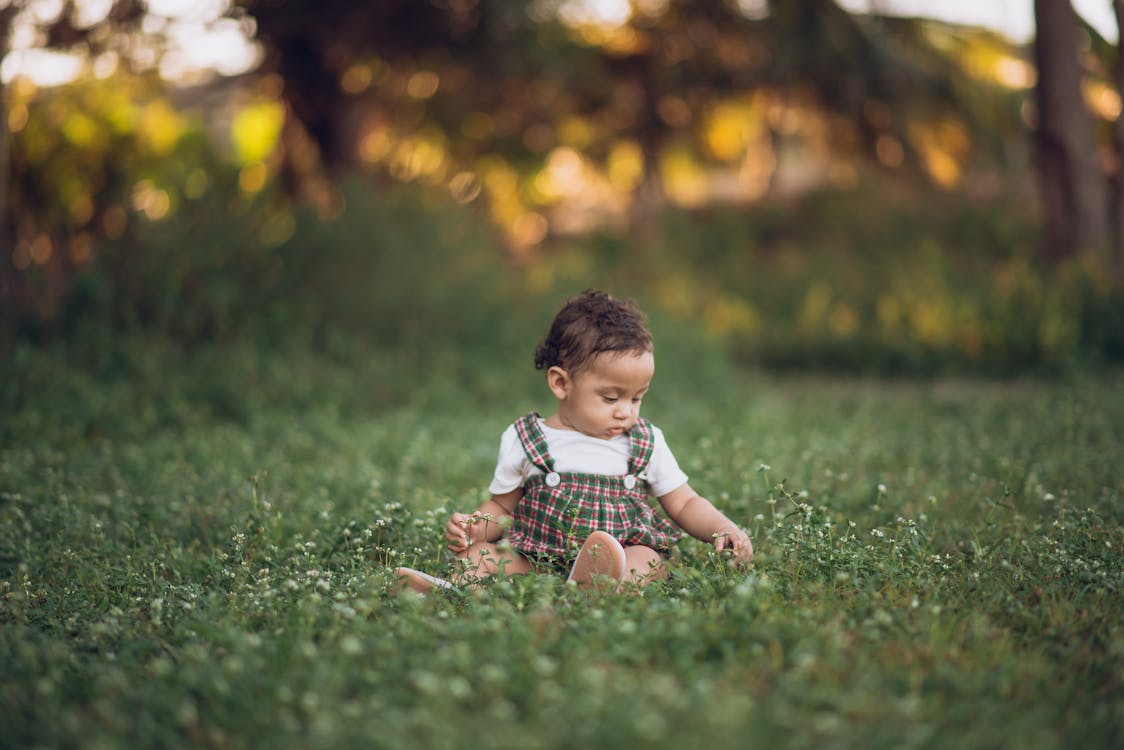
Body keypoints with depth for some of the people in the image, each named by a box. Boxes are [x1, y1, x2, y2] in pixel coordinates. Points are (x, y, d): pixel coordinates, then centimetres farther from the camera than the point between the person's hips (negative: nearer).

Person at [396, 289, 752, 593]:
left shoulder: (648, 443, 9)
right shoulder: (523, 441, 4)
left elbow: (685, 504, 14)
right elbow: (502, 507, 13)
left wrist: (724, 528, -5)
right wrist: (473, 526, -9)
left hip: (629, 552, 0)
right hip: (535, 559, 1)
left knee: (646, 559, -32)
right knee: (482, 553, -18)